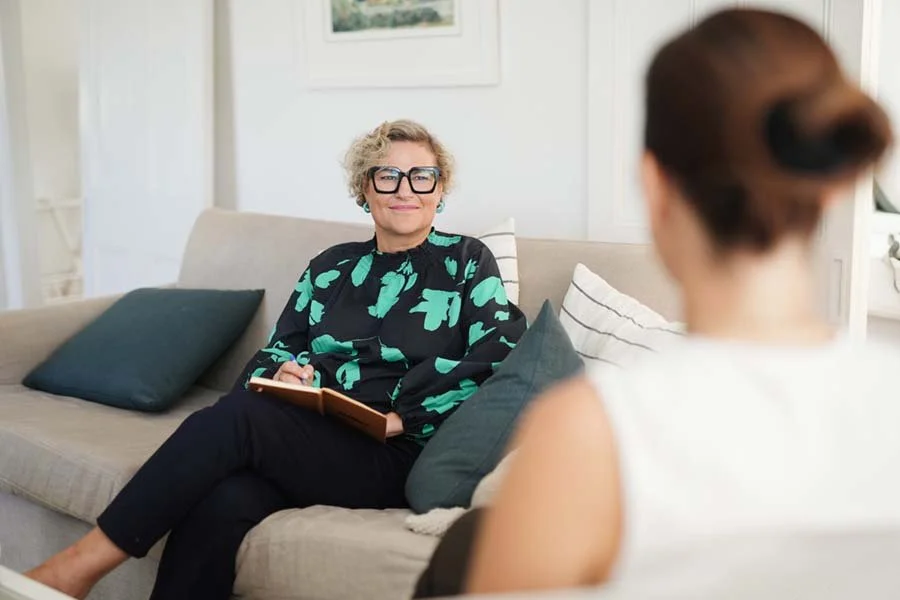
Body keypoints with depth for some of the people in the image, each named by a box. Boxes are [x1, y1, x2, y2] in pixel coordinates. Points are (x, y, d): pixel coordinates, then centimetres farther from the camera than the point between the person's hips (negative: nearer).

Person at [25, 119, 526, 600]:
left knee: (234, 416, -29)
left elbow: (501, 356, -5)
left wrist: (404, 414, -14)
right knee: (222, 503, -33)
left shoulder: (467, 262, 10)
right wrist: (283, 371, -6)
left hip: (396, 456, -3)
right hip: (306, 443, 4)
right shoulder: (331, 267, 21)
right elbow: (274, 352, 20)